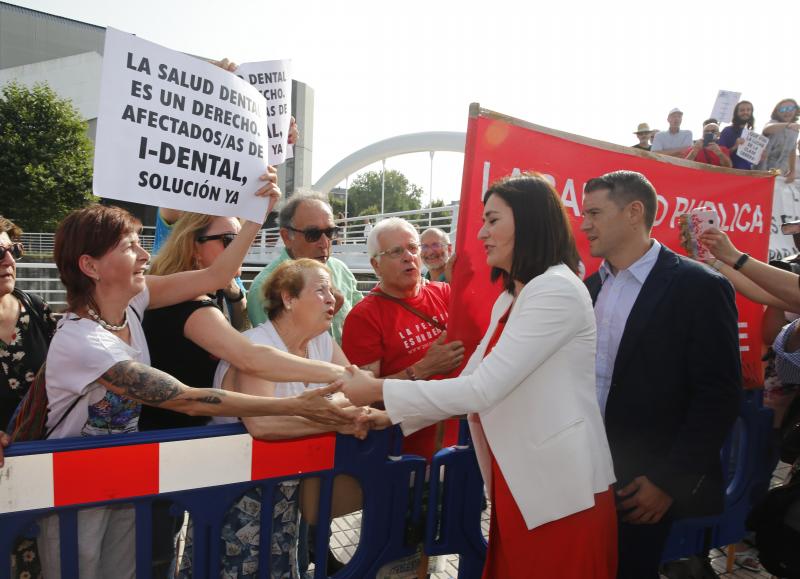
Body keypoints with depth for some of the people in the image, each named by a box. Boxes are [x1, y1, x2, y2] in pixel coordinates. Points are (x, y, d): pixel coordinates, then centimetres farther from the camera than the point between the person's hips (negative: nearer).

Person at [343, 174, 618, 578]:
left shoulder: (557, 290, -17)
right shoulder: (508, 300, 13)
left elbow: (483, 390, -23)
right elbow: (470, 381, 11)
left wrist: (379, 390, -17)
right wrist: (386, 416, 2)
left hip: (561, 491, -8)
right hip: (518, 484, 8)